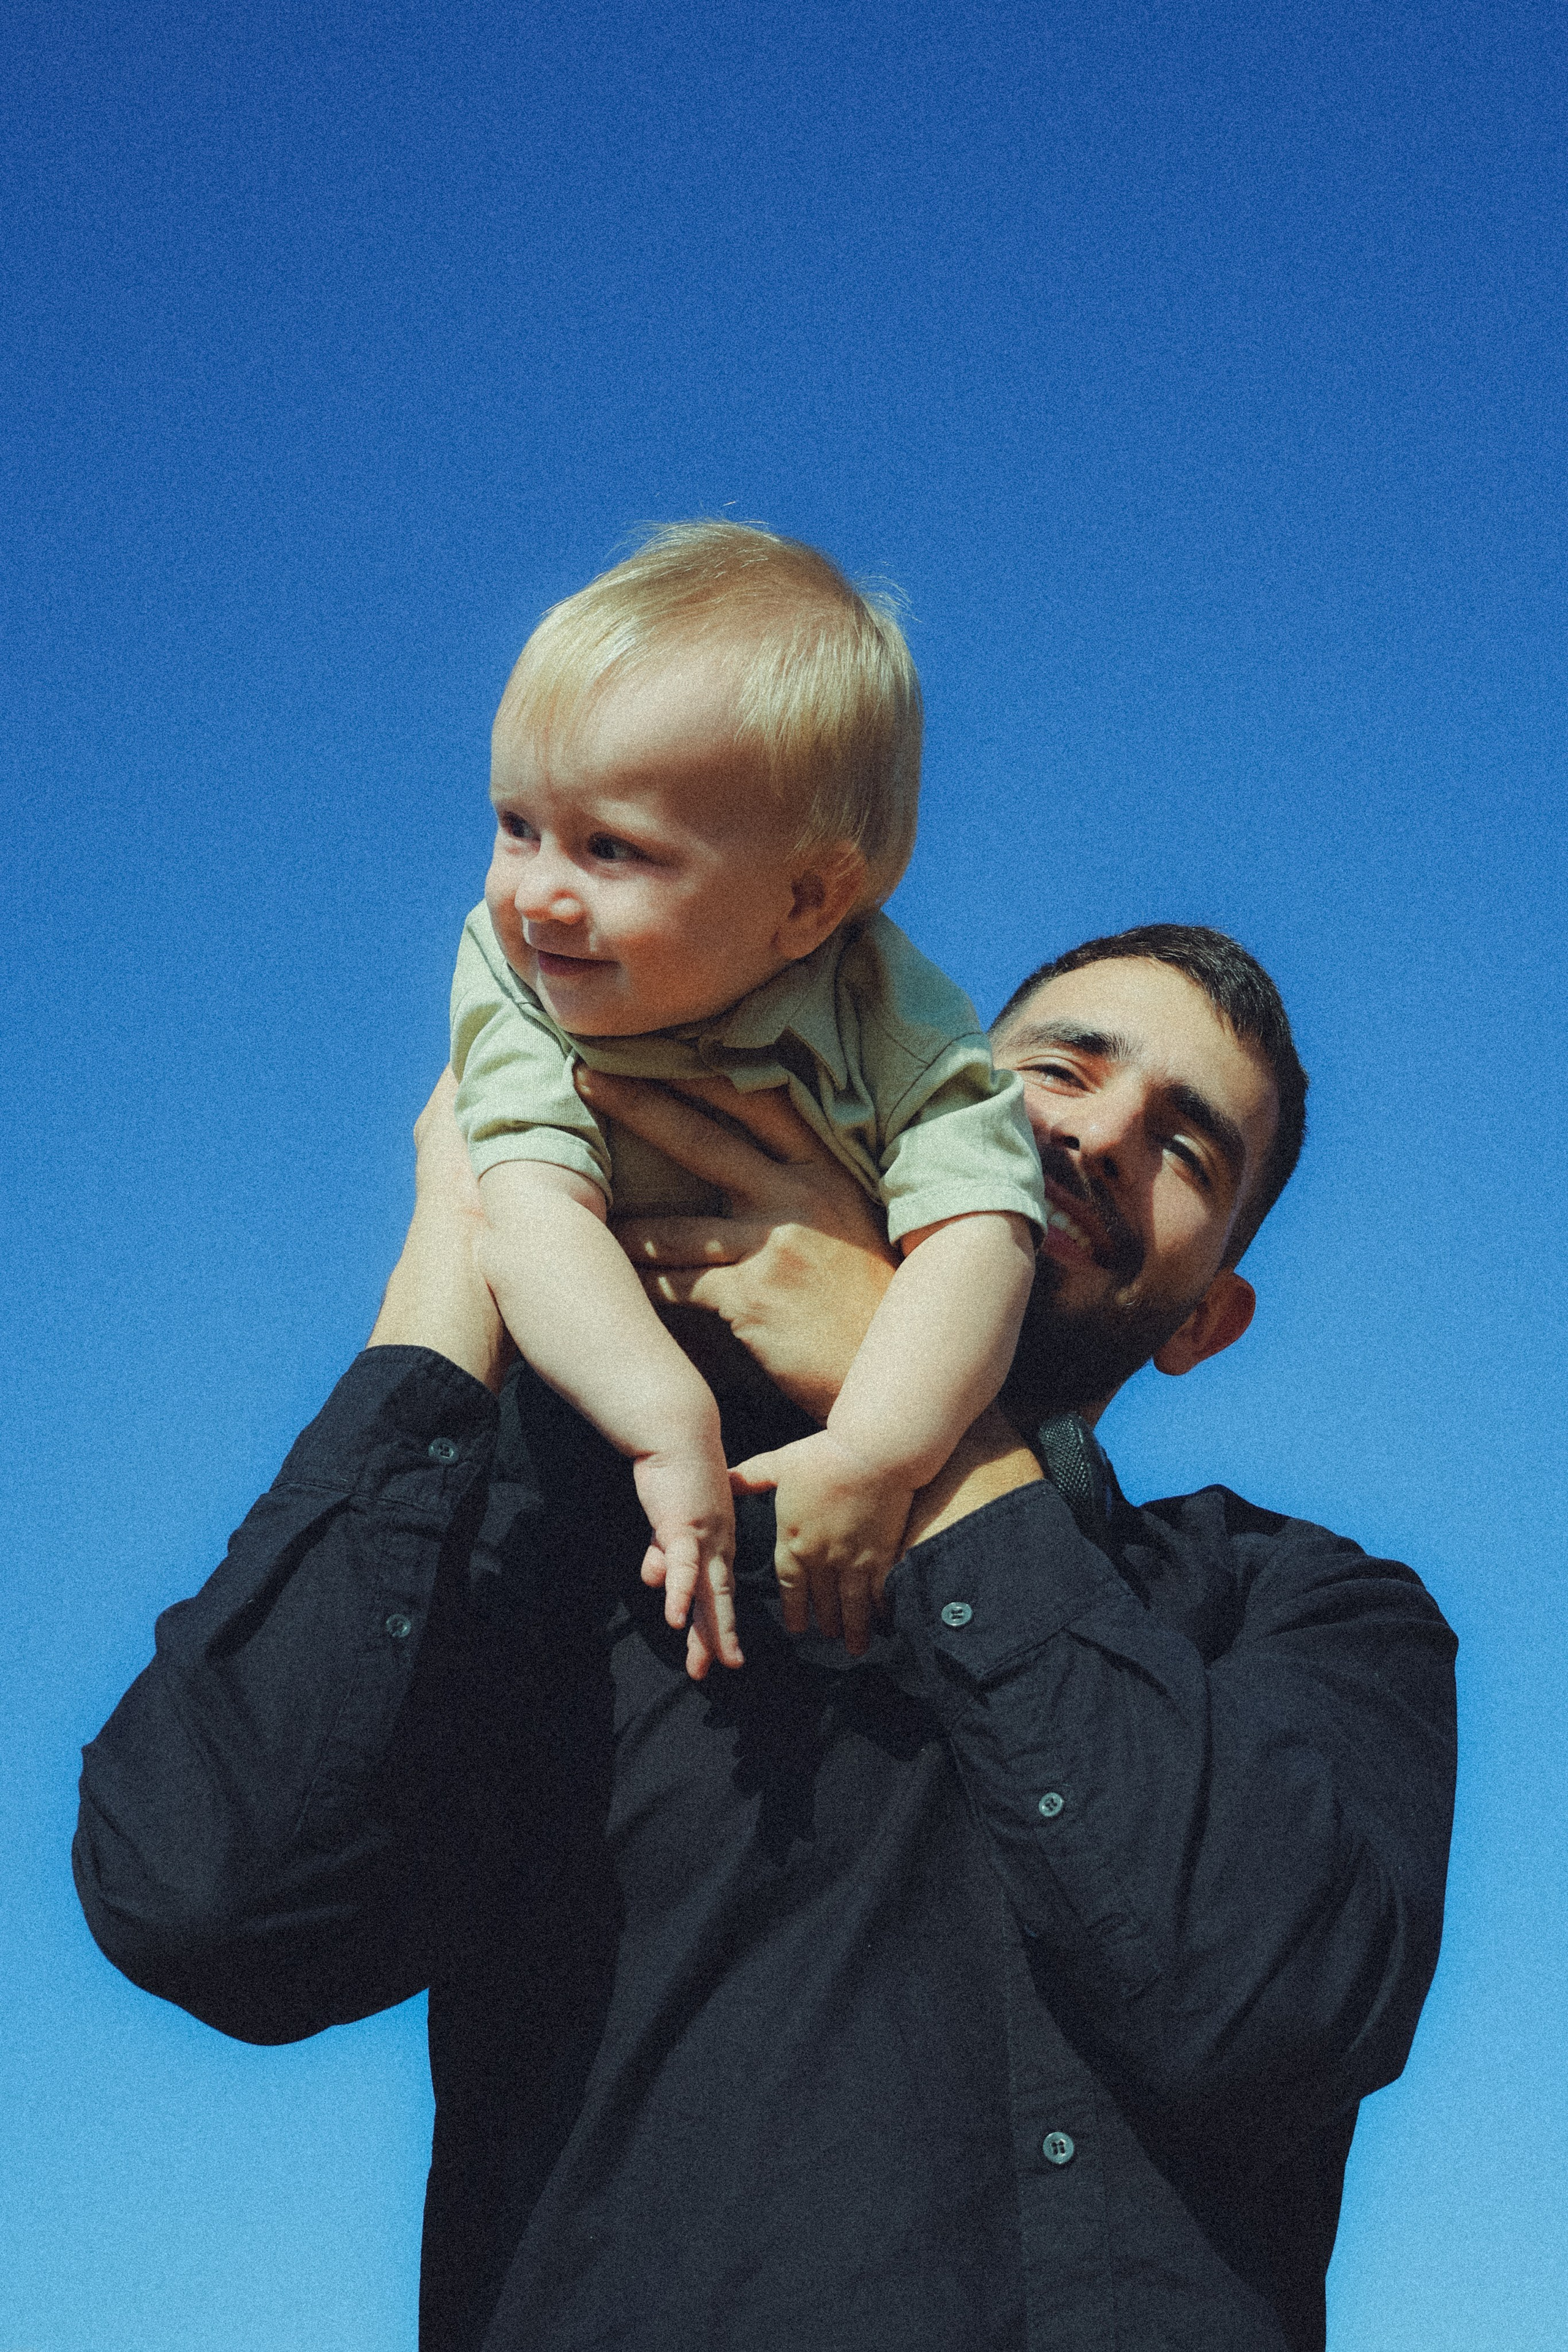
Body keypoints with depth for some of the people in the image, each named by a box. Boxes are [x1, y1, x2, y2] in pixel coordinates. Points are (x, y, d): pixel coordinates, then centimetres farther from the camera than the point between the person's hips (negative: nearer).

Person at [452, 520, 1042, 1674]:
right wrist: (674, 1430, -53)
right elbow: (537, 1216, -37)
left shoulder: (886, 1016, -26)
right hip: (608, 1391, 2)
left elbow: (978, 1227, -34)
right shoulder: (511, 985, -23)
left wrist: (875, 1453, -50)